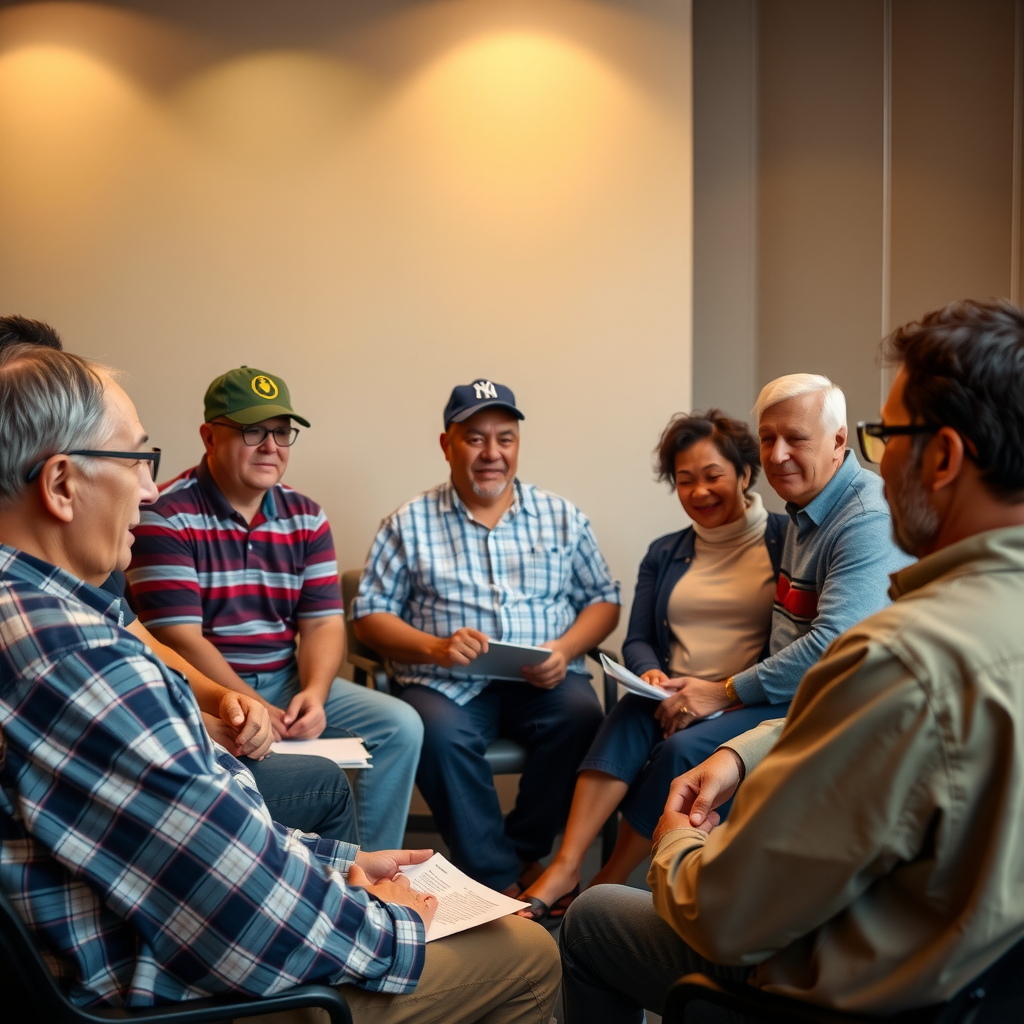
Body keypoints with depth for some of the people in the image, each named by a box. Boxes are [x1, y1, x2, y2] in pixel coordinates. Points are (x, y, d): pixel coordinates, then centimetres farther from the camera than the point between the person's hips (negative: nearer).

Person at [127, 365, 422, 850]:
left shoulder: (306, 517, 8)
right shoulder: (166, 517, -10)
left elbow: (322, 622, 4)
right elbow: (180, 638, -16)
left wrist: (313, 693, -16)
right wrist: (253, 709, -23)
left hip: (288, 681, 6)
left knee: (400, 726, -11)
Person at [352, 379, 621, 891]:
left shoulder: (562, 517, 13)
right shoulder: (408, 524, 9)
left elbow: (604, 599, 14)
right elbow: (370, 614, 5)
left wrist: (566, 648, -7)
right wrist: (434, 646, -14)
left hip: (542, 680, 2)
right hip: (448, 681, -1)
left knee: (582, 716, -29)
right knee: (440, 733, -33)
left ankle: (517, 855, -10)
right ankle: (500, 882, -20)